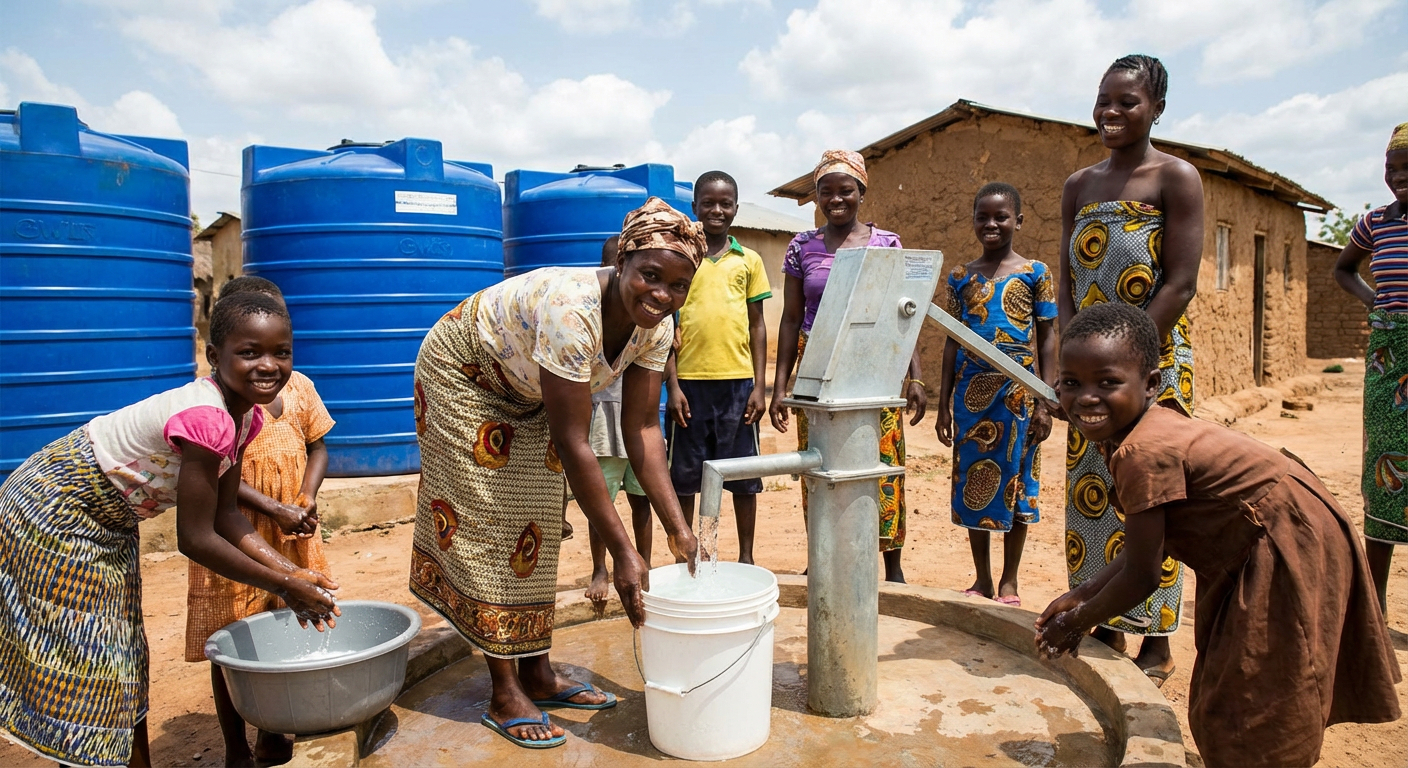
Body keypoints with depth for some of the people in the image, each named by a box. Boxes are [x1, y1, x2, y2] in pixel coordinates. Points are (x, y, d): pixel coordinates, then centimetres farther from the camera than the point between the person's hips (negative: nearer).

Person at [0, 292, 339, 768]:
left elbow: (225, 515, -2)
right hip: (54, 517, -9)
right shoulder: (206, 419, -34)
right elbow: (194, 539, -29)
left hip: (109, 523, 9)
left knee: (126, 661, 19)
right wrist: (283, 585, -21)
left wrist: (290, 571, -11)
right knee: (84, 670, 1)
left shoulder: (245, 414, -6)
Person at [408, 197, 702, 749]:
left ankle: (536, 673, 20)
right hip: (463, 376, -7)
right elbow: (573, 443, -40)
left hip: (526, 392, 7)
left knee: (535, 526, 8)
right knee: (487, 524, -6)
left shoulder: (656, 323, -18)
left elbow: (641, 428, -16)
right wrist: (622, 552, -36)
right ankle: (504, 696, 5)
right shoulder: (572, 309, -41)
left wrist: (677, 528, -22)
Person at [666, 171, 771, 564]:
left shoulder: (749, 260, 8)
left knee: (743, 474, 7)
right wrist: (673, 385, -4)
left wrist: (759, 386, 2)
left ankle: (746, 557, 21)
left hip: (738, 380, 1)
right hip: (690, 381, -1)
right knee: (684, 475, 6)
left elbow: (757, 325, 9)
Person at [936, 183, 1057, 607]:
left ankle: (1009, 581, 19)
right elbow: (952, 341, 9)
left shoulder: (1035, 273, 1)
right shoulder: (961, 277, 7)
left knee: (1015, 480, 5)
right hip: (971, 391, 3)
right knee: (972, 480, 6)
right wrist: (944, 404, 6)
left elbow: (1047, 338, 0)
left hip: (1017, 389, -2)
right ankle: (982, 579, 21)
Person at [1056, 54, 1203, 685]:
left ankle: (1156, 645, 12)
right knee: (1090, 494, 7)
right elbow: (1068, 283, 10)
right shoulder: (1079, 187, 12)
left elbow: (1181, 283, -12)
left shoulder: (1176, 178, -5)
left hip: (1153, 359, -5)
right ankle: (1105, 631, 20)